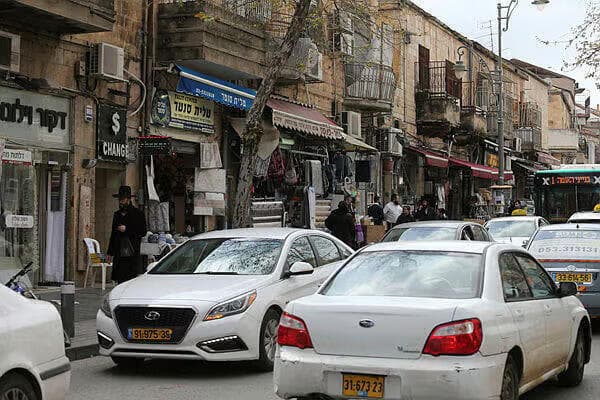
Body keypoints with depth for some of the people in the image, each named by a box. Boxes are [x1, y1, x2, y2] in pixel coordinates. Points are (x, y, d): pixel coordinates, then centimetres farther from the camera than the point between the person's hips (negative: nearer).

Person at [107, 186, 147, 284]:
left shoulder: (137, 214, 0)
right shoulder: (117, 214, 18)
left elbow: (143, 232, -6)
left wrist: (127, 229, -13)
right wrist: (110, 252, 20)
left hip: (133, 255, -5)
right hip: (120, 256, 5)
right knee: (121, 281, 3)